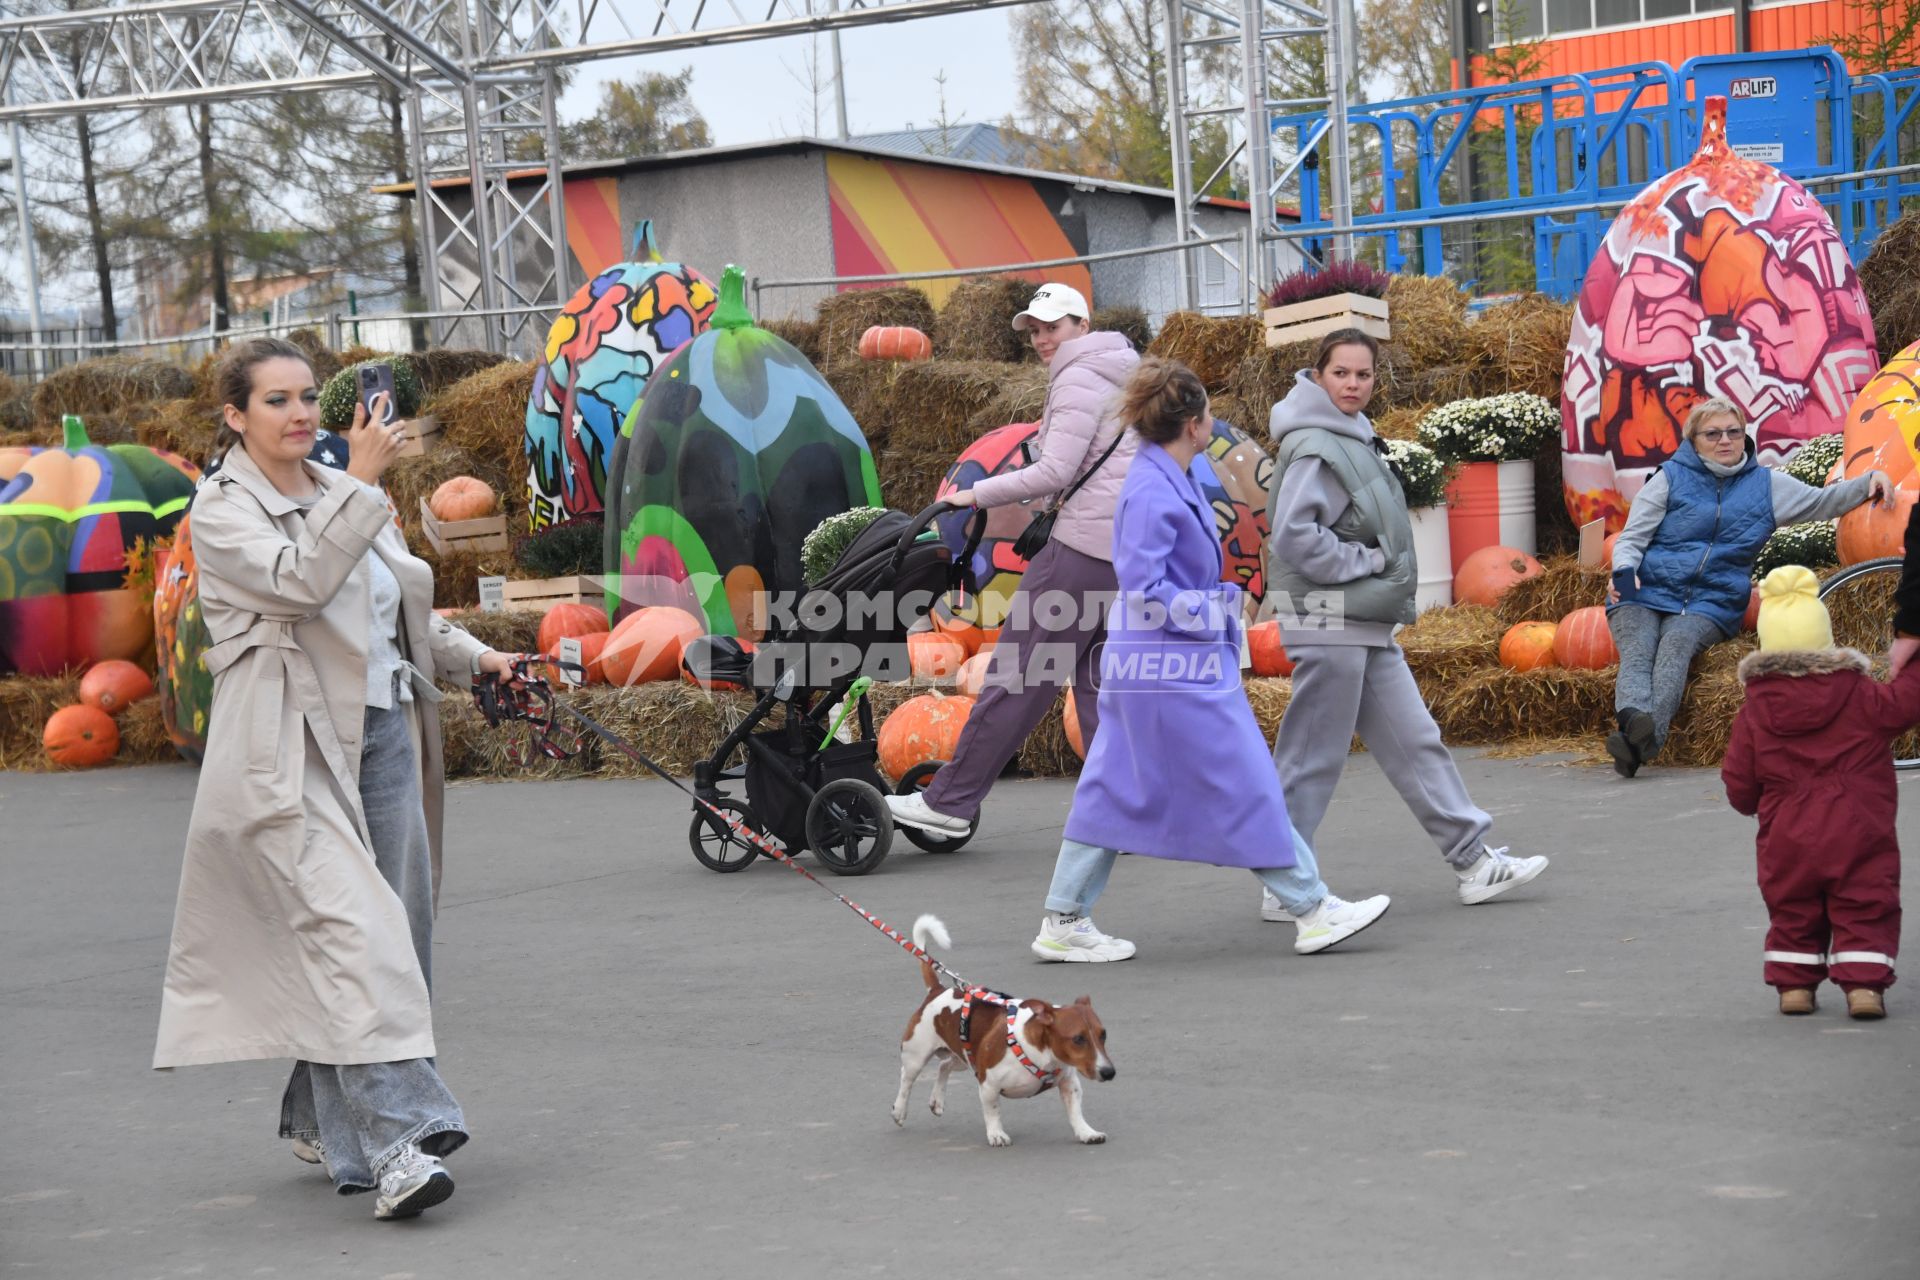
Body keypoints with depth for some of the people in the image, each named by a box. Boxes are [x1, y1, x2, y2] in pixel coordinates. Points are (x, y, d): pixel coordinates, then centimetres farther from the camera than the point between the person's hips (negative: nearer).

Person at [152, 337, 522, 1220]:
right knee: (352, 933, -19)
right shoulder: (222, 509, -4)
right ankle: (394, 1142, -24)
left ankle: (320, 1120, 25)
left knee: (388, 938, 9)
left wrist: (473, 658, 14)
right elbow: (299, 581, -23)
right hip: (293, 751, -7)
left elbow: (403, 614, 27)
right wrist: (362, 479, -22)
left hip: (383, 736, 8)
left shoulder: (342, 493, 17)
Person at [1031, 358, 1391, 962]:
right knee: (1247, 790, -1)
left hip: (1148, 666, 10)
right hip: (1175, 670, -10)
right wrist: (1211, 614, -13)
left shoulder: (1168, 481, 10)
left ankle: (1063, 923, 15)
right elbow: (1145, 591, -22)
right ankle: (1313, 911, 9)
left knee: (1117, 794, 12)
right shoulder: (1154, 494, -20)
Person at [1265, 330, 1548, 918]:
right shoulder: (1313, 447, -15)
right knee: (1314, 756, -3)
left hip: (1366, 622, 10)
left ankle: (1474, 858, 16)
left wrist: (1387, 579, 9)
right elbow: (1294, 535, -24)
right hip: (1327, 622, -10)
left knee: (1415, 742, 11)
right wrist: (1364, 561, -16)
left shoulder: (1354, 438, 15)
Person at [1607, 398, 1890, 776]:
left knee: (1677, 643, -35)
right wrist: (1623, 571, -15)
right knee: (1638, 651, -33)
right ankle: (1634, 719, -60)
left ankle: (1646, 735, -59)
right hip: (1645, 593, 0)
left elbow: (1823, 502, 24)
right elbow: (1631, 538, 7)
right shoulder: (1671, 477, 10)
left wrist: (1871, 481, 6)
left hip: (1708, 604, 0)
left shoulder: (1765, 484, 18)